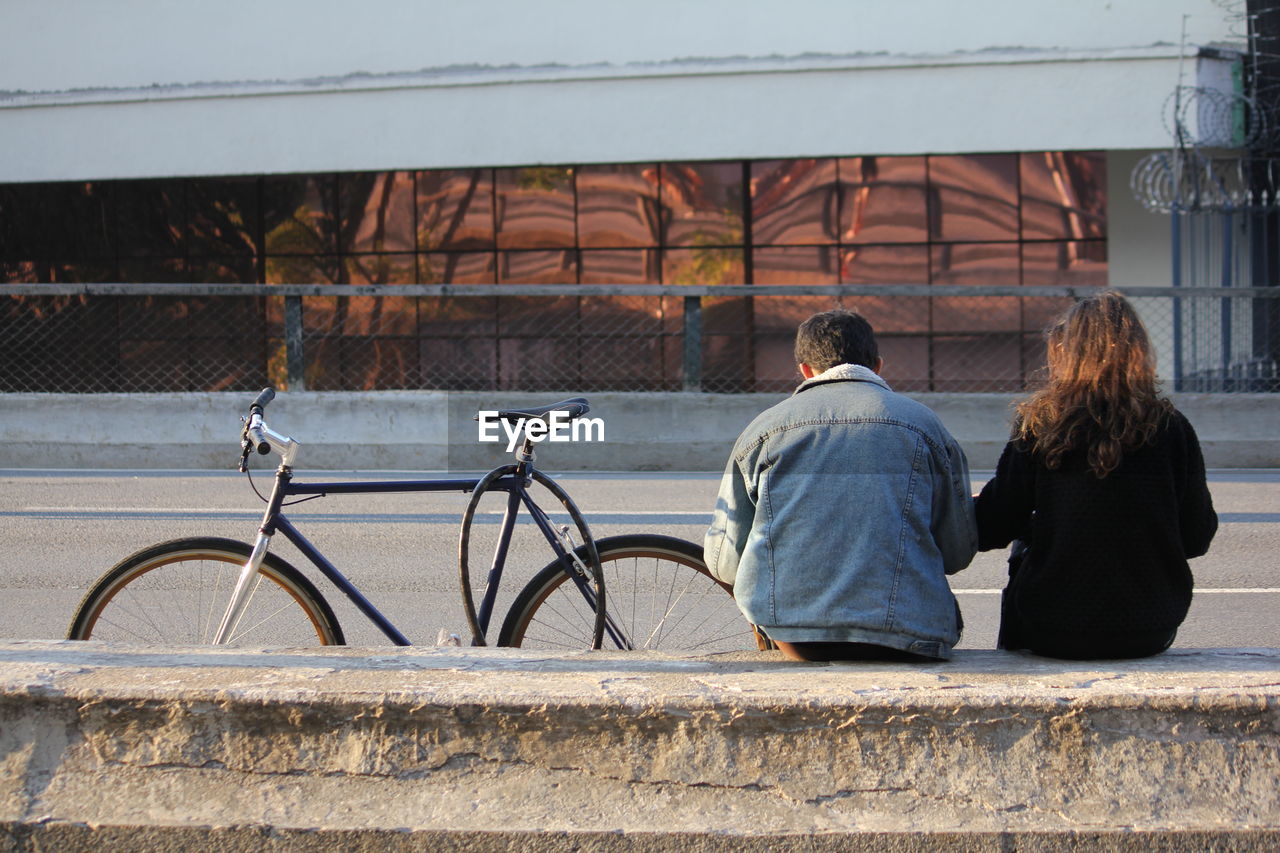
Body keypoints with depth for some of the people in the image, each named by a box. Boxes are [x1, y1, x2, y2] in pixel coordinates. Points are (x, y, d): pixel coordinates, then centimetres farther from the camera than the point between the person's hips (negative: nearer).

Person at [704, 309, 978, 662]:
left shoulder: (763, 428, 12)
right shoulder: (924, 425, 9)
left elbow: (722, 561, 11)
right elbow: (959, 553, 10)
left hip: (790, 638, 2)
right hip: (899, 638, -2)